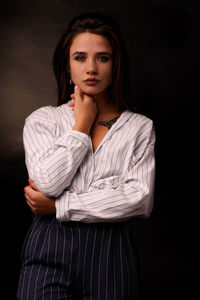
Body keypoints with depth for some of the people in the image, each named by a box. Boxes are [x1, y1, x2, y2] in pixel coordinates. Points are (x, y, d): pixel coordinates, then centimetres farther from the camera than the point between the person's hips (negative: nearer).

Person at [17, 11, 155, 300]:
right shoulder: (41, 120, 6)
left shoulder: (140, 127, 4)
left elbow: (141, 199, -7)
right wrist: (82, 125, -3)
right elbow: (48, 182, -9)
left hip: (110, 253, 1)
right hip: (49, 253, 0)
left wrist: (58, 206, -8)